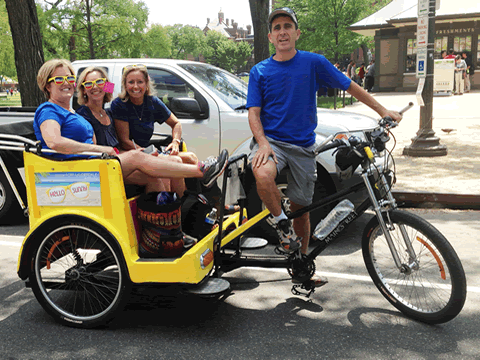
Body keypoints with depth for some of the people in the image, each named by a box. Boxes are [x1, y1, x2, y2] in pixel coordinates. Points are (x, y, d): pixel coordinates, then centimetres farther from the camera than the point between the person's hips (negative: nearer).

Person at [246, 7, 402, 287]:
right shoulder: (260, 72, 3)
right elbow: (254, 113, -1)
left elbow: (350, 86, 8)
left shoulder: (314, 63, 2)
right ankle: (282, 224, -9)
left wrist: (383, 111, 7)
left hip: (303, 145, 1)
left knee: (301, 209, 7)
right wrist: (263, 143, -20)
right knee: (263, 175, -36)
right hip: (270, 140, -1)